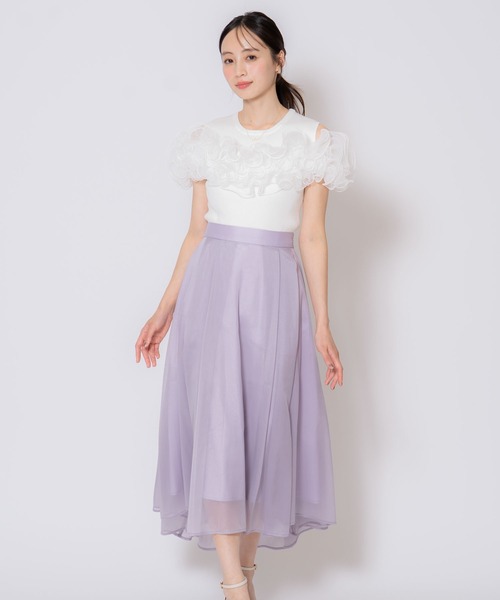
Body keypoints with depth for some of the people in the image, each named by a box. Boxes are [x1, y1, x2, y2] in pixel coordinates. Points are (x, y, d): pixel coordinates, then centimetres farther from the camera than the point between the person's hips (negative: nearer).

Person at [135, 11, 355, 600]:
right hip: (211, 287, 1)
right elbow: (196, 230, 11)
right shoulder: (210, 140, 9)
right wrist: (165, 309, 7)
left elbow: (313, 237, 1)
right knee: (215, 424, -8)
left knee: (263, 425, 3)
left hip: (274, 292, -1)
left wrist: (322, 325, -2)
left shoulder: (311, 140, 3)